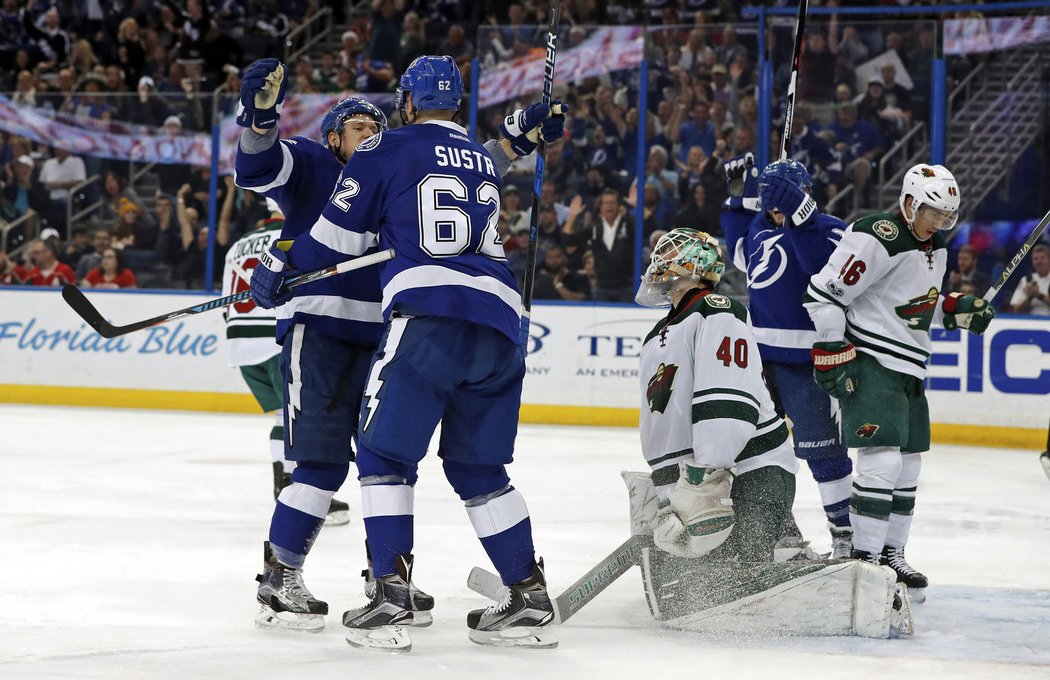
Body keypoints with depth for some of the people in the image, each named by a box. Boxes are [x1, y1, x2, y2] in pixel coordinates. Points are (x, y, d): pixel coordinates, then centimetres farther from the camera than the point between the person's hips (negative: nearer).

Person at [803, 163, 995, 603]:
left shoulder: (935, 248, 12)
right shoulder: (877, 238, -17)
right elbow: (824, 293, -18)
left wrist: (956, 310, 7)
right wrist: (832, 354, -21)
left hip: (909, 369, 10)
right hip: (868, 365, -10)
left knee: (908, 465, 13)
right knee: (882, 459, -18)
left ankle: (891, 555, 24)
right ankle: (864, 559, -14)